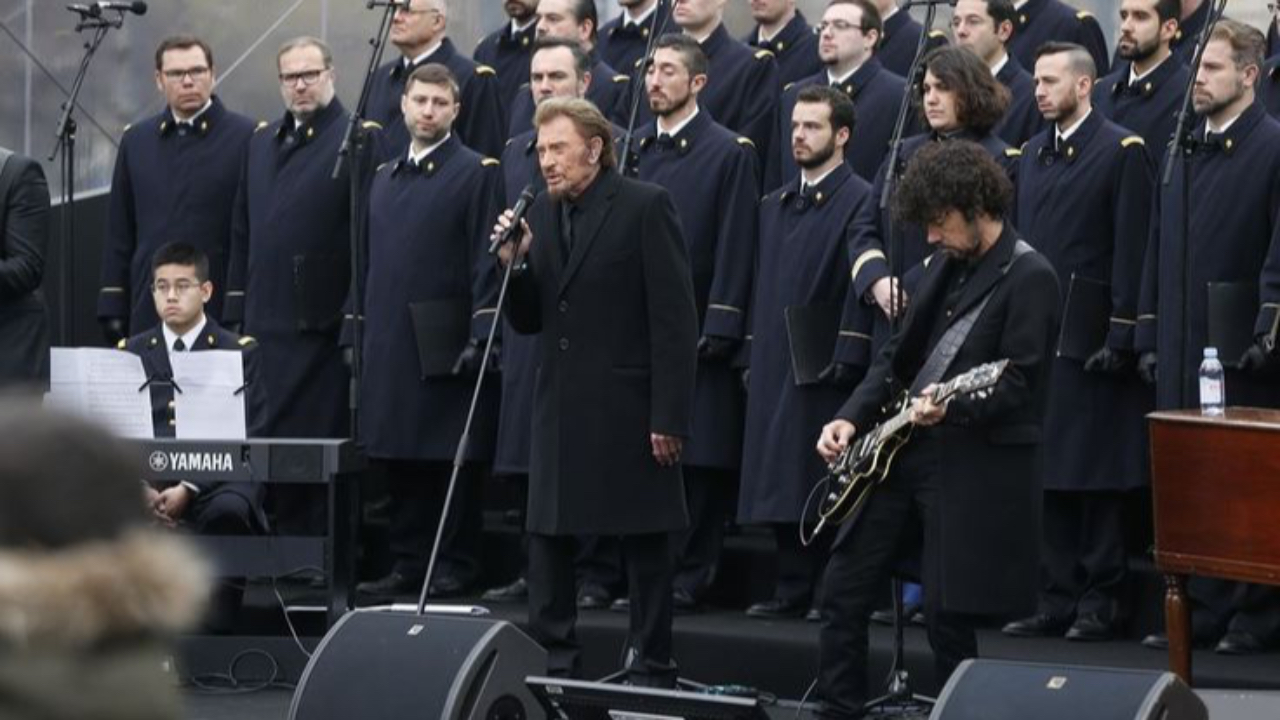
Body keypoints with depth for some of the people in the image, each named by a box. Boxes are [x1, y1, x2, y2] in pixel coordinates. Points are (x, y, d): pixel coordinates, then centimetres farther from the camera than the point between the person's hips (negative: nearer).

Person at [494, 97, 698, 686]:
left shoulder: (645, 207, -9)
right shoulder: (540, 213, 10)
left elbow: (675, 320, -11)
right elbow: (527, 322, 12)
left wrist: (669, 417, -15)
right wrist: (515, 263, -8)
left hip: (629, 410, -6)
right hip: (560, 407, 6)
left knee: (644, 543, 2)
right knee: (547, 537, 6)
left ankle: (651, 669, 9)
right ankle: (551, 664, 13)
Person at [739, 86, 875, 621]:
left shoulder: (860, 201, -6)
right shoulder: (775, 206, 18)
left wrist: (848, 356, -18)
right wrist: (753, 352, 14)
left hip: (825, 367, -7)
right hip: (775, 366, 7)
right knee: (784, 490, 7)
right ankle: (793, 591, 13)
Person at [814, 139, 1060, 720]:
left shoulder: (1029, 278, -11)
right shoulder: (949, 264, 14)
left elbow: (1016, 384, -17)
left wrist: (951, 409, -32)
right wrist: (852, 417, 6)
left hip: (972, 464, -8)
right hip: (902, 448, 8)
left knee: (948, 614, -5)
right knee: (842, 590, 7)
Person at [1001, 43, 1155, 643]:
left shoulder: (1122, 153, -5)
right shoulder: (1033, 155, 15)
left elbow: (1132, 250, -10)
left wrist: (1121, 334, -15)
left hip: (1093, 340, -6)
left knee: (1098, 477, -2)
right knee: (1049, 477, 7)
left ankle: (1100, 601, 3)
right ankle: (1057, 599, 12)